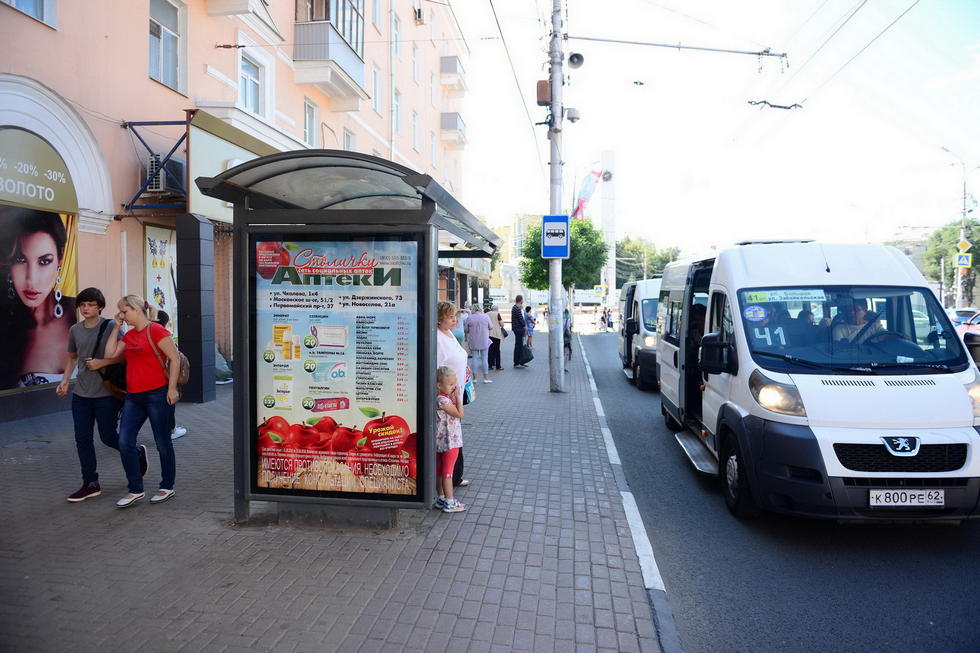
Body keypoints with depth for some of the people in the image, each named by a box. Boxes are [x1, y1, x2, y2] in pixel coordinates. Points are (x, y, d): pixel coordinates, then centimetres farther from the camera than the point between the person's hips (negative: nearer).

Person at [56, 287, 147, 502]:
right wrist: (65, 380, 10)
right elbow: (72, 357, 21)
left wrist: (102, 362, -20)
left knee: (108, 437, 2)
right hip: (81, 394, 5)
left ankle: (138, 452, 31)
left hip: (106, 393, -5)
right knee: (82, 439, 6)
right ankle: (90, 484, 17)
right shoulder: (75, 330, 8)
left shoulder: (110, 327, -8)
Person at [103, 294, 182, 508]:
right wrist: (116, 327, 8)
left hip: (157, 394, -8)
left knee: (163, 443, 5)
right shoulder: (129, 335, 14)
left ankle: (167, 487, 20)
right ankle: (136, 490, 14)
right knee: (124, 443, 3)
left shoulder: (155, 330, -10)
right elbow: (110, 354, 7)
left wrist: (172, 388, -16)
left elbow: (175, 359, -13)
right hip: (133, 397, 8)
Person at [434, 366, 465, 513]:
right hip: (449, 441, -9)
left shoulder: (446, 398, 8)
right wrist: (458, 396, -13)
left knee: (440, 471, 15)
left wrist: (455, 397, 4)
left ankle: (441, 498, 26)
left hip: (441, 442, 9)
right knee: (448, 472, 0)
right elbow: (459, 414, -19)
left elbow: (457, 413, 12)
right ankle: (449, 503, 9)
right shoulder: (442, 400, -21)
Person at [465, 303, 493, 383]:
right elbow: (490, 327, 3)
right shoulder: (485, 316, -5)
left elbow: (466, 330, 0)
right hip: (484, 341, 0)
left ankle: (474, 377, 9)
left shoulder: (469, 318, -6)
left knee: (475, 358, 7)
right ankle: (486, 378, 7)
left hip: (473, 342, 0)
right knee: (485, 358, 5)